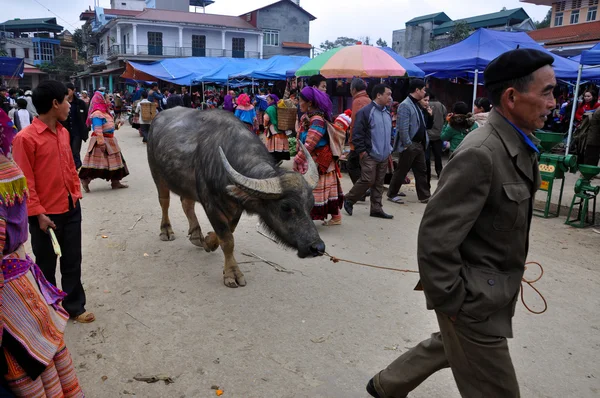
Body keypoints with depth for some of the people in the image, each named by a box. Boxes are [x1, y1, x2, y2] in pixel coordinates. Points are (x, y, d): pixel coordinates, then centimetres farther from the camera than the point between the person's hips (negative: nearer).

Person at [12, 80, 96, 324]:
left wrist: (76, 194, 11)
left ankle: (74, 307, 28)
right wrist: (38, 213, -15)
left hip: (71, 209, 6)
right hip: (46, 214, -6)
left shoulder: (63, 133, 6)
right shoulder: (26, 138, -15)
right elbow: (25, 181, -14)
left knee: (72, 261, 14)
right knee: (46, 265, 12)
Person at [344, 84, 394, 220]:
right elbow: (357, 133, -14)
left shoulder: (387, 113, 14)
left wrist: (390, 149, 16)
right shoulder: (365, 112, -11)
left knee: (379, 183, 9)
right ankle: (349, 200, 12)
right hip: (369, 155, -7)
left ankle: (376, 209, 17)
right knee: (367, 181, -8)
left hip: (384, 156, 8)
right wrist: (361, 151, -15)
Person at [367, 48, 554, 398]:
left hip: (493, 290, 9)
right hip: (474, 300, -9)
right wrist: (451, 303, -18)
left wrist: (511, 271, 16)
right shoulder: (480, 154, -26)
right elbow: (435, 237, -26)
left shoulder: (519, 144, 3)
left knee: (449, 347, 27)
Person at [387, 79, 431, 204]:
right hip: (409, 145, -9)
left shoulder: (416, 105, 14)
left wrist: (424, 141, 12)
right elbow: (403, 128, -22)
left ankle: (424, 196, 18)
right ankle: (392, 194, 15)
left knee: (421, 171, 11)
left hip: (419, 144, 9)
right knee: (401, 171, 2)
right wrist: (408, 145, -21)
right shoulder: (405, 105, -16)